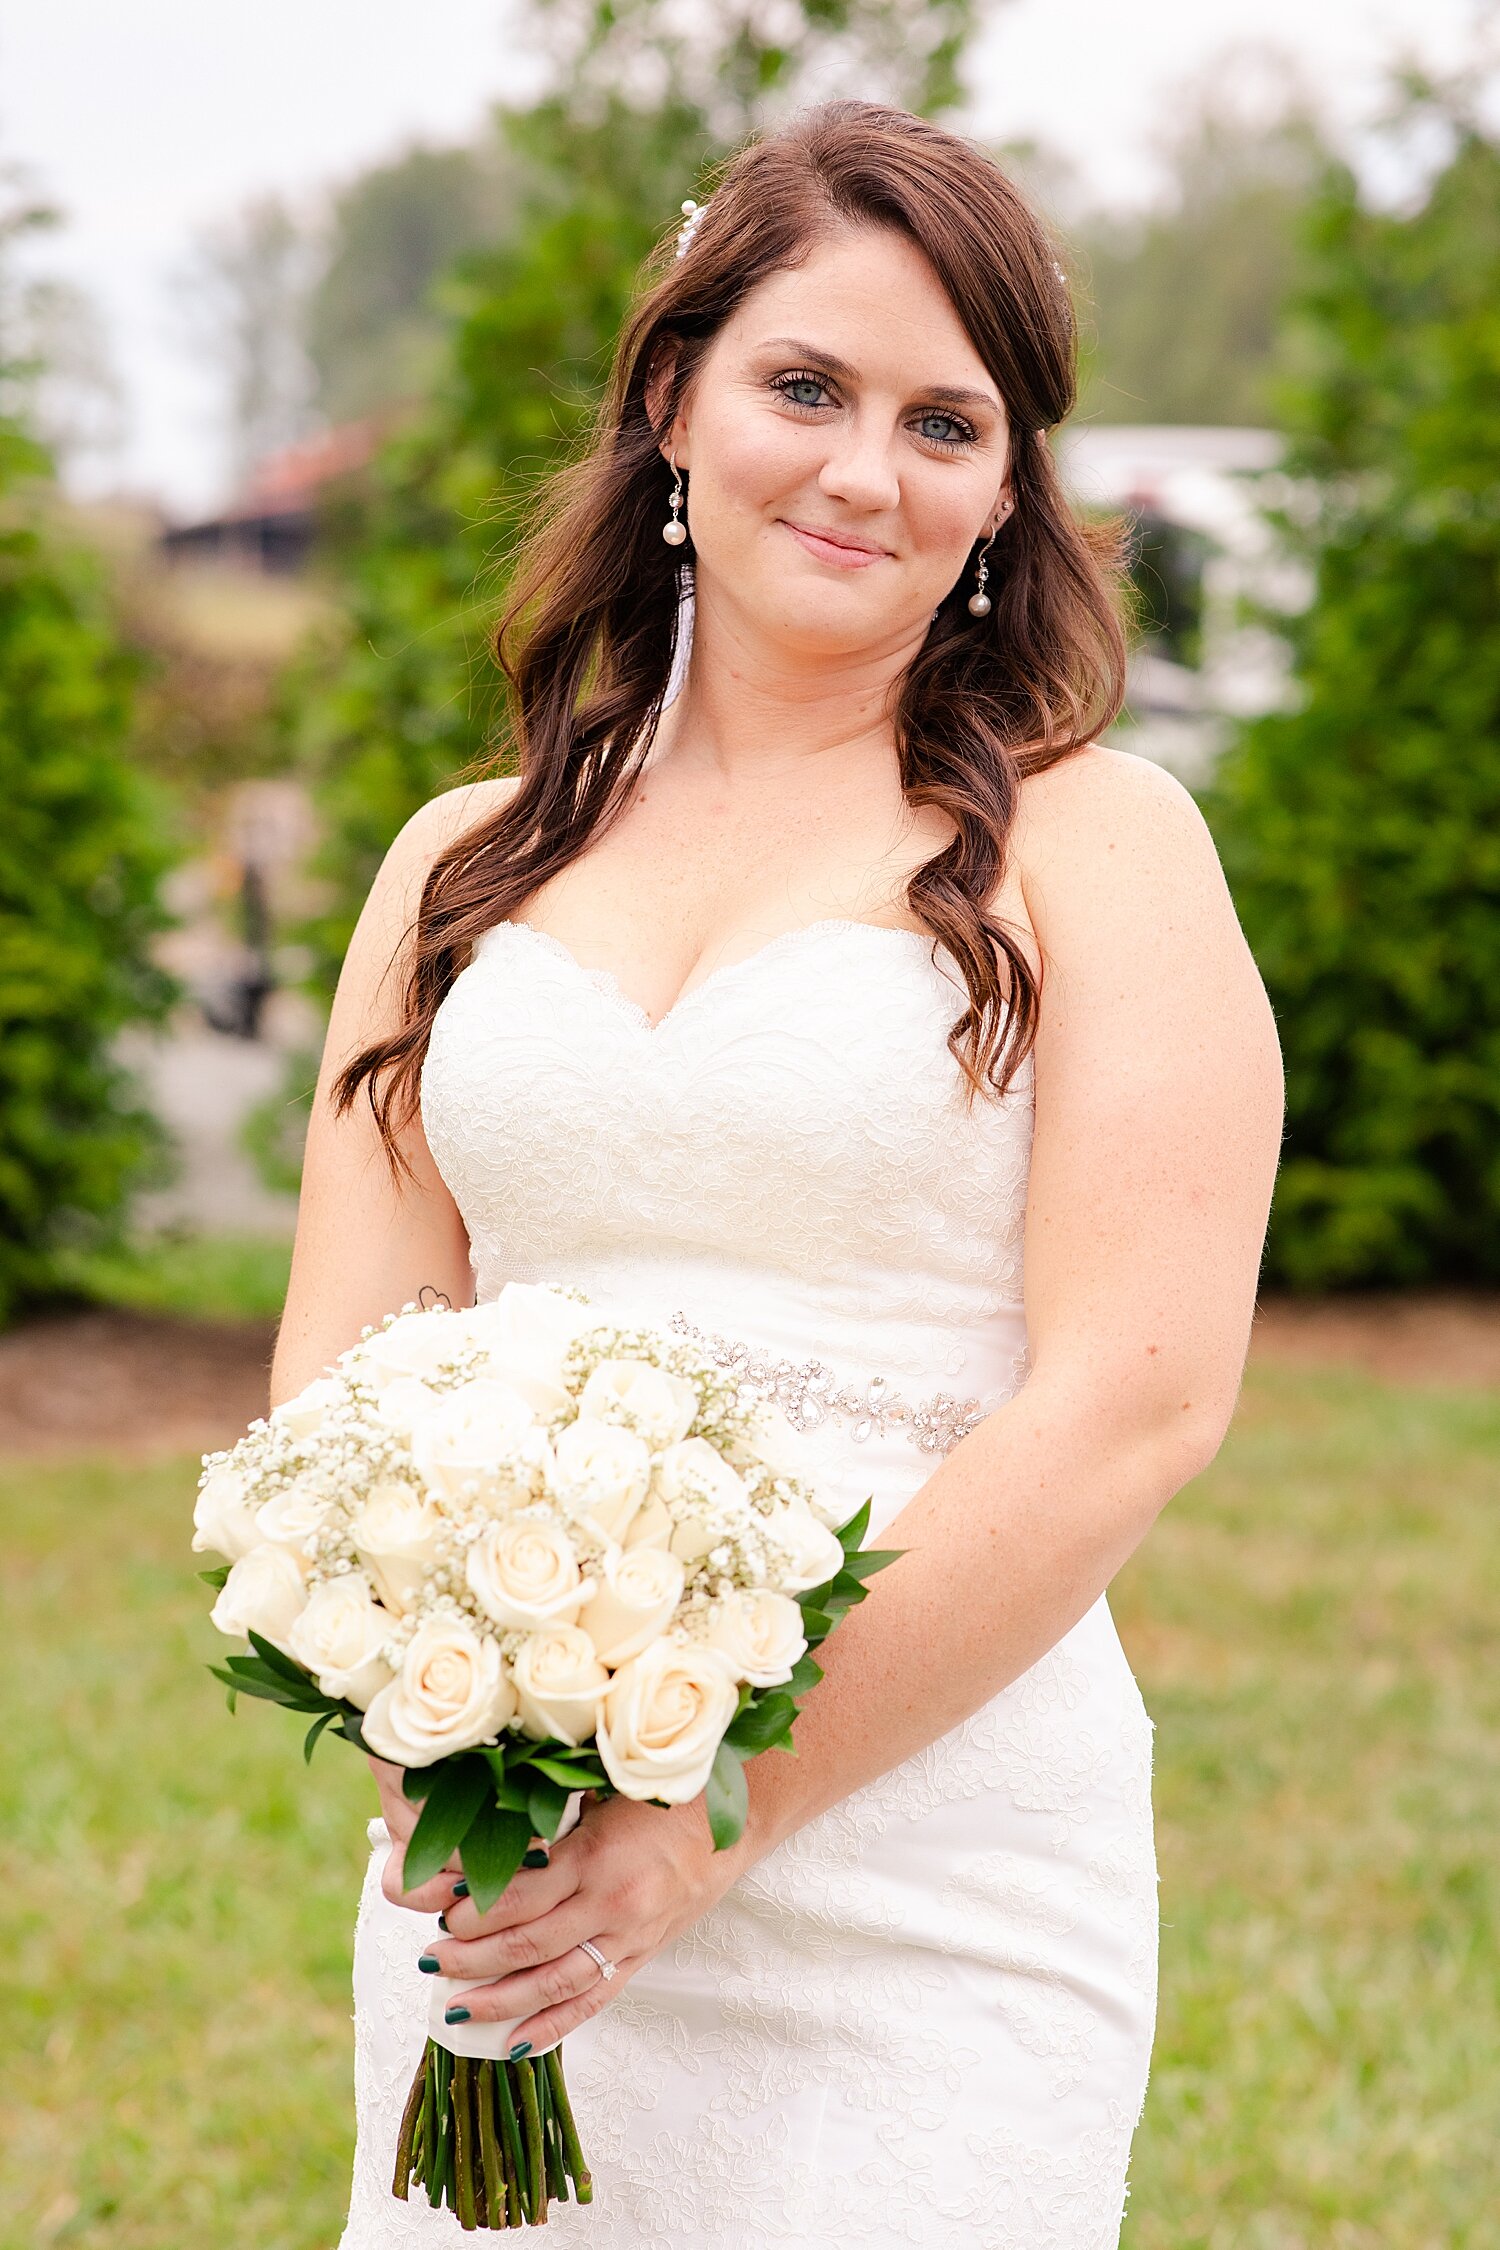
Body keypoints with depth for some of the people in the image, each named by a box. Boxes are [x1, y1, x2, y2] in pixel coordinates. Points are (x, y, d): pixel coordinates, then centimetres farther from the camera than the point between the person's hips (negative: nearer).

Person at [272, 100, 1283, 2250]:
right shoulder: (466, 864, 11)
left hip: (931, 1871, -3)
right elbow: (343, 1367, 6)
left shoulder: (1091, 844, -1)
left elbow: (1135, 1399, -10)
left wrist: (718, 1809, -16)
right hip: (496, 1869, 3)